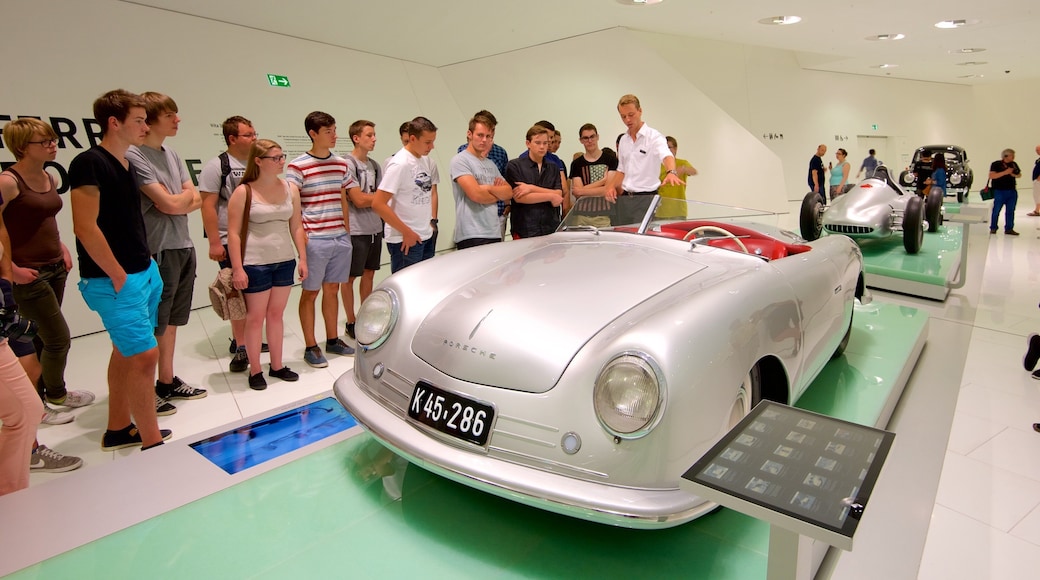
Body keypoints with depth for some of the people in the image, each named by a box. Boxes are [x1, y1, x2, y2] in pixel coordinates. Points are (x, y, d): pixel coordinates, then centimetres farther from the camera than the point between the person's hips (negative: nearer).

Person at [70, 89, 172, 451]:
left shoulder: (128, 164, 12)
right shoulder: (90, 163, -14)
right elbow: (85, 227, -19)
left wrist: (146, 266, 11)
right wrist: (118, 276, -14)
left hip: (145, 273, 9)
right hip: (115, 281, -9)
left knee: (126, 352, 16)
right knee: (144, 355, -8)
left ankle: (119, 429, 29)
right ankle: (152, 443, 2)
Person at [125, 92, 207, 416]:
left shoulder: (172, 155, 13)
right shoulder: (135, 155, -12)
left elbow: (196, 201, 8)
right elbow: (170, 204, -18)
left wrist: (177, 201, -11)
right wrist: (186, 195, 2)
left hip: (184, 246, 8)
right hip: (159, 250, -8)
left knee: (172, 320, 16)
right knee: (153, 325, 1)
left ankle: (167, 382, 28)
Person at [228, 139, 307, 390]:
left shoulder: (291, 188, 5)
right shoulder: (243, 192, -8)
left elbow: (296, 227, 9)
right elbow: (233, 233, -8)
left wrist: (303, 258, 4)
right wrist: (237, 268, -12)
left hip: (285, 262, 4)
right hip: (255, 264, -4)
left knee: (276, 314, 14)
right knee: (255, 317, 6)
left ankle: (277, 365, 25)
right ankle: (255, 370, 18)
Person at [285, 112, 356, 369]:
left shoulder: (341, 164, 10)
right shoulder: (298, 166, -7)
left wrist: (347, 229, 14)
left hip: (341, 238, 5)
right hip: (315, 240, -5)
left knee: (332, 290, 14)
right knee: (310, 293, 4)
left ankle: (333, 340, 26)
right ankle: (311, 347, 13)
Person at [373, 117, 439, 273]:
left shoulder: (428, 162, 7)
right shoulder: (399, 164, -15)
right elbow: (378, 204, -19)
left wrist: (433, 221, 9)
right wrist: (406, 232, -15)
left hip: (427, 237, 7)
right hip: (404, 241, -7)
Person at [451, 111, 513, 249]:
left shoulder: (491, 164, 19)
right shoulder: (460, 160, -4)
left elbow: (509, 193, 11)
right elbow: (476, 195, -15)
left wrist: (488, 188, -7)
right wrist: (499, 194, 3)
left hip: (495, 234, 7)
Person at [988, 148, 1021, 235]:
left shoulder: (1014, 164, 12)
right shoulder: (996, 164, -6)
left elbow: (1019, 175, 21)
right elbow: (991, 176, -17)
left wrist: (1014, 174, -1)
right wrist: (1005, 172, -21)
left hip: (1012, 191, 6)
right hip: (999, 191, -6)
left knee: (1010, 211, 6)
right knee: (996, 210, -1)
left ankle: (1009, 229, 12)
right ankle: (993, 228, 10)